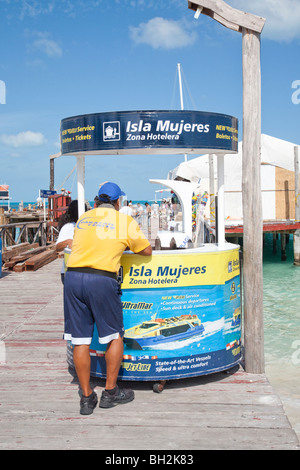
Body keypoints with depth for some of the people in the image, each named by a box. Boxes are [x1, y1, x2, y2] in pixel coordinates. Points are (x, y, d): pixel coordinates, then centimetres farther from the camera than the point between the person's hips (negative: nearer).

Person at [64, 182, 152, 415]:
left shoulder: (83, 219, 18)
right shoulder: (124, 220, 6)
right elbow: (147, 251, 11)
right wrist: (127, 245, 30)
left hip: (73, 276, 4)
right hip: (101, 280, -4)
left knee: (80, 340, 8)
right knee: (115, 336, 13)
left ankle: (87, 397, 16)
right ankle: (110, 392, 20)